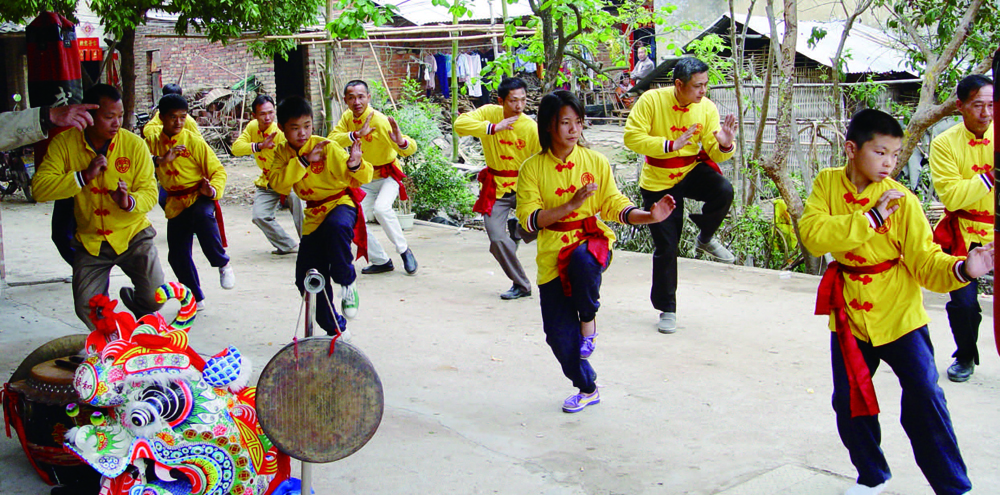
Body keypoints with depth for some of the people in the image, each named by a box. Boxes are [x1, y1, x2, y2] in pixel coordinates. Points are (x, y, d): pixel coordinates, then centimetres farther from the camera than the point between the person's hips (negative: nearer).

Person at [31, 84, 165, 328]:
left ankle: (133, 301, 25)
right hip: (90, 240, 1)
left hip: (132, 234, 0)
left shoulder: (134, 144, -9)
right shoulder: (64, 143, -9)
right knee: (87, 309, -7)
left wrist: (129, 201, -32)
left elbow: (150, 192, -10)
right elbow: (40, 188, -17)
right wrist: (84, 176, -26)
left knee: (154, 297, -14)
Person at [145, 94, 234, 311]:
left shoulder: (194, 141, -5)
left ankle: (223, 263, -19)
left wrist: (212, 190, -25)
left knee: (202, 215, -39)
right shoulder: (152, 143, 5)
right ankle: (196, 298, 23)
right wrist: (161, 159, -27)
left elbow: (218, 170, -5)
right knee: (177, 256, 2)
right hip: (175, 204, 4)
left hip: (199, 197, -4)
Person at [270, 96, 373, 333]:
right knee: (306, 278, 2)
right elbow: (278, 184, -16)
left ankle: (347, 282, -21)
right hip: (314, 214, 5)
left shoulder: (326, 147, -15)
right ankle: (334, 328, 21)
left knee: (335, 226, -44)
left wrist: (355, 165, -42)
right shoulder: (283, 153, 1)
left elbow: (362, 178, -19)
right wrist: (303, 161, -25)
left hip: (341, 202, -5)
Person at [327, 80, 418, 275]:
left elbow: (410, 148, -31)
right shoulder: (348, 117, -5)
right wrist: (357, 134, -34)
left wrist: (401, 141, -54)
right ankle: (381, 261, 14)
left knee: (381, 208, -32)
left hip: (387, 175, -6)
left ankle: (404, 251, -13)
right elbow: (332, 139, -20)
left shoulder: (379, 120, -24)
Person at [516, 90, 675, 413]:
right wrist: (572, 204, -22)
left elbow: (615, 206, -1)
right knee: (558, 333, 2)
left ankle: (588, 322, -11)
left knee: (583, 258, -40)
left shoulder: (595, 161, 1)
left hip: (592, 239, -1)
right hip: (553, 253, 1)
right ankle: (587, 389, 29)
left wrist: (649, 216, -19)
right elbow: (529, 219, -11)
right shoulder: (533, 168, -3)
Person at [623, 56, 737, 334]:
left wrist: (724, 146, -31)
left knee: (723, 192, -31)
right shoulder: (651, 100, -18)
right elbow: (632, 137, -24)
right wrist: (670, 145, -31)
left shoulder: (707, 108, -10)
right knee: (665, 247, 2)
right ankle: (667, 309, 21)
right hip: (658, 181, -2)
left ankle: (705, 239, 1)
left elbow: (713, 151, -8)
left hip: (692, 171, 2)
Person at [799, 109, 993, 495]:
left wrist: (962, 268, -34)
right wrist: (870, 218, -27)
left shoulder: (902, 200, -12)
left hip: (898, 314, -2)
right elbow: (812, 235, -21)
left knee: (924, 399, -10)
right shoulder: (827, 184, -6)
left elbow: (925, 262, -14)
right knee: (850, 402, 11)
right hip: (850, 314, 3)